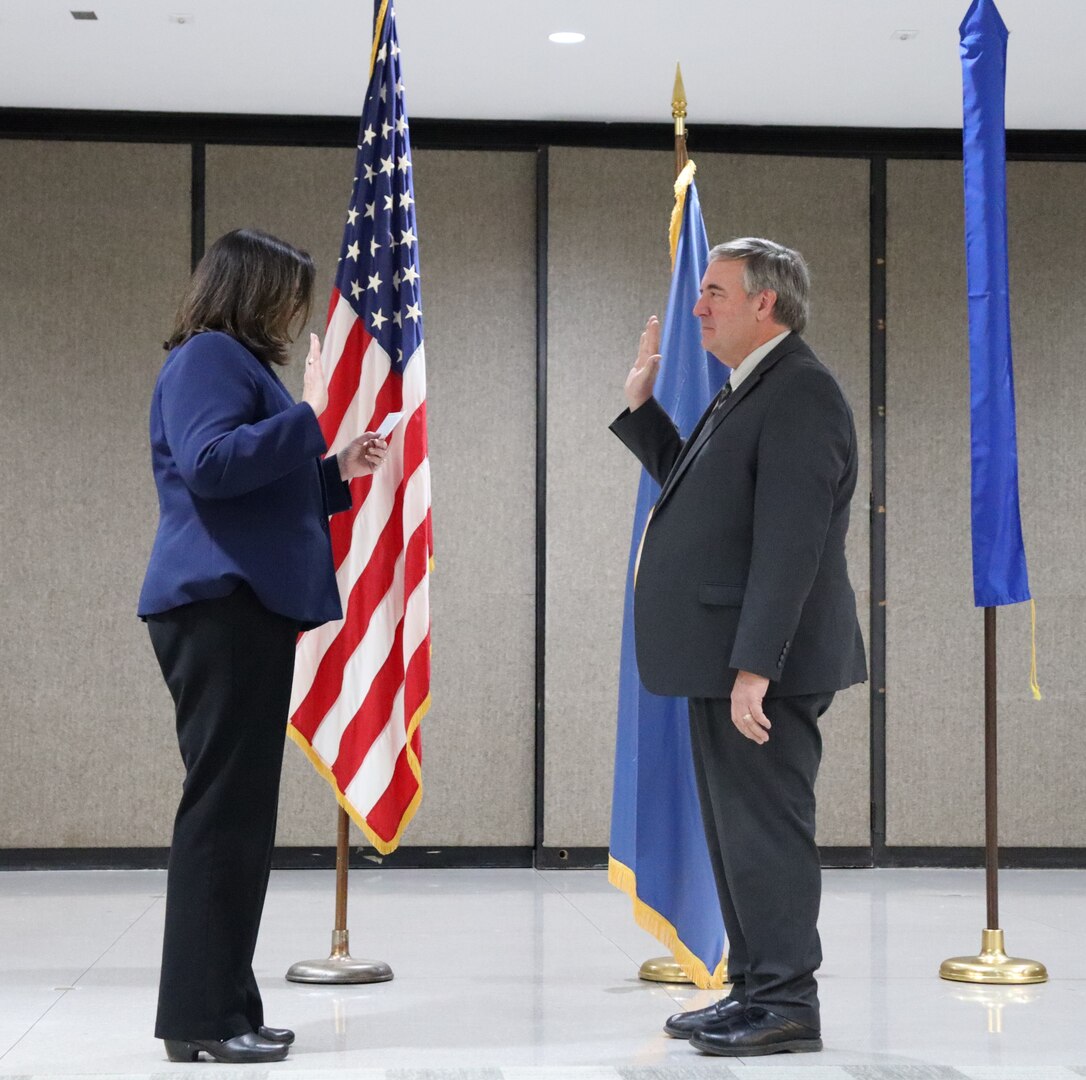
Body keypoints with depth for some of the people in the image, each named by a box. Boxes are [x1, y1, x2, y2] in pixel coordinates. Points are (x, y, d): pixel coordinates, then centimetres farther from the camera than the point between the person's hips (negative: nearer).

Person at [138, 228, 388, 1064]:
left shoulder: (241, 363, 24)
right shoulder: (208, 356, -7)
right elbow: (209, 464, -23)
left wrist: (337, 473, 17)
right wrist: (309, 417, -19)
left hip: (246, 608, 10)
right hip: (221, 605, -10)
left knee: (236, 811, 9)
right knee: (223, 808, -10)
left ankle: (223, 1007, 13)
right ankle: (201, 1016, -8)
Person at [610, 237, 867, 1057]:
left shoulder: (801, 392, -16)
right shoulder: (749, 391, 17)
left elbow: (789, 542, -22)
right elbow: (694, 484, 25)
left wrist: (754, 666, -26)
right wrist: (641, 405, 17)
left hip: (763, 663, -10)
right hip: (725, 658, 10)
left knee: (766, 829, -4)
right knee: (737, 830, 15)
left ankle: (787, 1005, 4)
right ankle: (755, 991, 24)